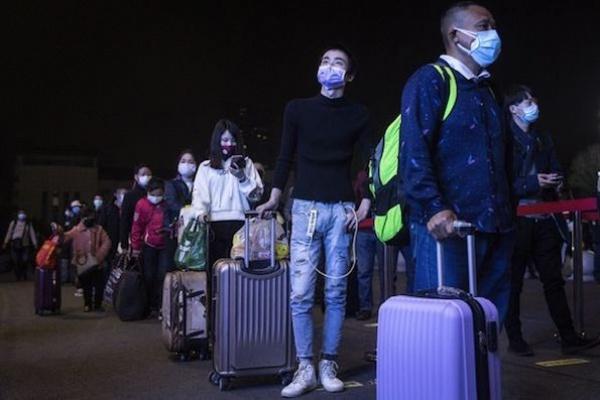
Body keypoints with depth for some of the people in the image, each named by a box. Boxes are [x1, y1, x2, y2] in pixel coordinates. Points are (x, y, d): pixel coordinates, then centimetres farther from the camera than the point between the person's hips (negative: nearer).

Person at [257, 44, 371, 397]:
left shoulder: (358, 115, 7)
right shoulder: (298, 109, 7)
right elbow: (286, 157, 10)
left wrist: (364, 206, -4)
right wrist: (274, 199, 6)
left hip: (341, 209, 0)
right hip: (305, 208, 0)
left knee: (336, 292, 3)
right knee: (301, 294, -4)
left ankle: (329, 365, 13)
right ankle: (306, 368, 5)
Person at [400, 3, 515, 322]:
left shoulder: (487, 90, 23)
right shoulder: (430, 80, -3)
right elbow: (413, 151, -15)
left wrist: (509, 210, 16)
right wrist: (435, 208, -25)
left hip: (494, 227, 8)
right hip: (446, 226, -8)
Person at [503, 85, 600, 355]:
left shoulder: (543, 140, 16)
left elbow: (555, 171, 21)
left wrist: (555, 181, -2)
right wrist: (533, 183, -18)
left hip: (544, 220, 6)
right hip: (517, 220, -6)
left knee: (553, 280, 8)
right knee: (513, 282, 3)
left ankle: (568, 337, 12)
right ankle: (515, 339, 12)